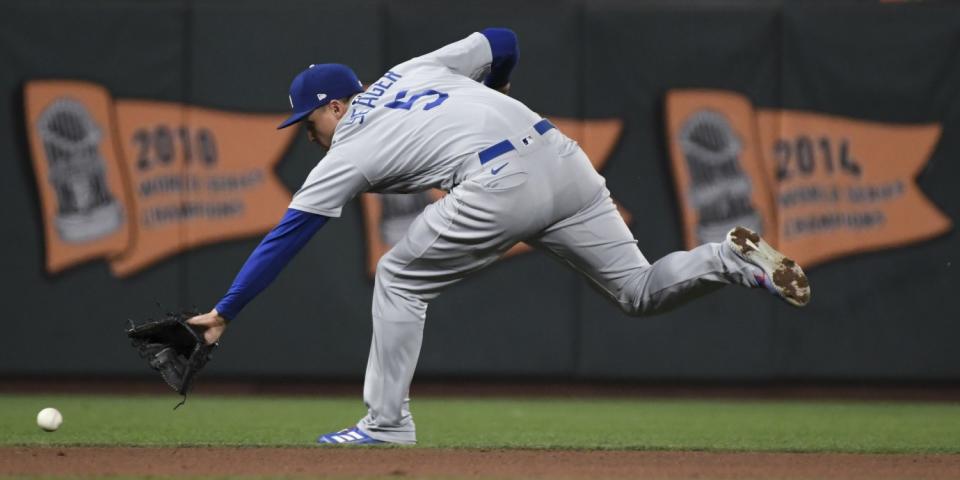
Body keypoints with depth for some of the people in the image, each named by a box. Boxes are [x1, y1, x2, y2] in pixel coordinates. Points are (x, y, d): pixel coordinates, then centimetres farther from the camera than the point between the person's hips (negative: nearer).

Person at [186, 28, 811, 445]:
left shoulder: (347, 154, 10)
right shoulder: (409, 71, 26)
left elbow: (284, 239, 10)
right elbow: (503, 42, 27)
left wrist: (224, 313, 14)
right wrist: (493, 96, 49)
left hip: (499, 185, -6)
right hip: (561, 155, 7)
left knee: (400, 281, 12)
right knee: (642, 291, 12)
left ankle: (387, 425, 9)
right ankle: (734, 260, -14)